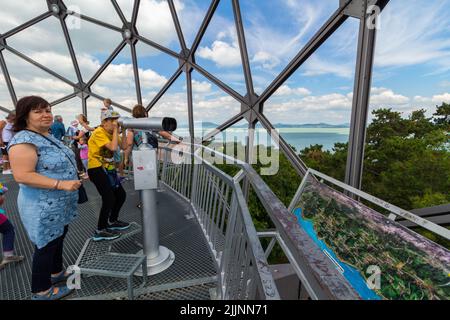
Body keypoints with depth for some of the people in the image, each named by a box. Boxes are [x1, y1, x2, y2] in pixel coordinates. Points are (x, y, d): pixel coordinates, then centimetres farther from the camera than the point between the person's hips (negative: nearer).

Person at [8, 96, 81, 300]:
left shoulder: (48, 137, 9)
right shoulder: (23, 140, -21)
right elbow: (22, 175, -27)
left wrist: (74, 176, 14)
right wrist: (61, 184, -30)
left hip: (60, 206, 9)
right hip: (43, 208, -9)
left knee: (58, 240, 23)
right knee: (46, 247, 8)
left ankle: (56, 272, 44)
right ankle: (41, 291, 28)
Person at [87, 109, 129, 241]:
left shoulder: (111, 132, 9)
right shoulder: (99, 132, -16)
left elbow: (123, 146, 1)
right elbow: (113, 147, -29)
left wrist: (123, 131, -6)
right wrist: (115, 130, -20)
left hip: (108, 168, 9)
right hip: (96, 169, -9)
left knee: (121, 195, 11)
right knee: (109, 199, -13)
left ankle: (112, 221, 31)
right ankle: (100, 231, 4)